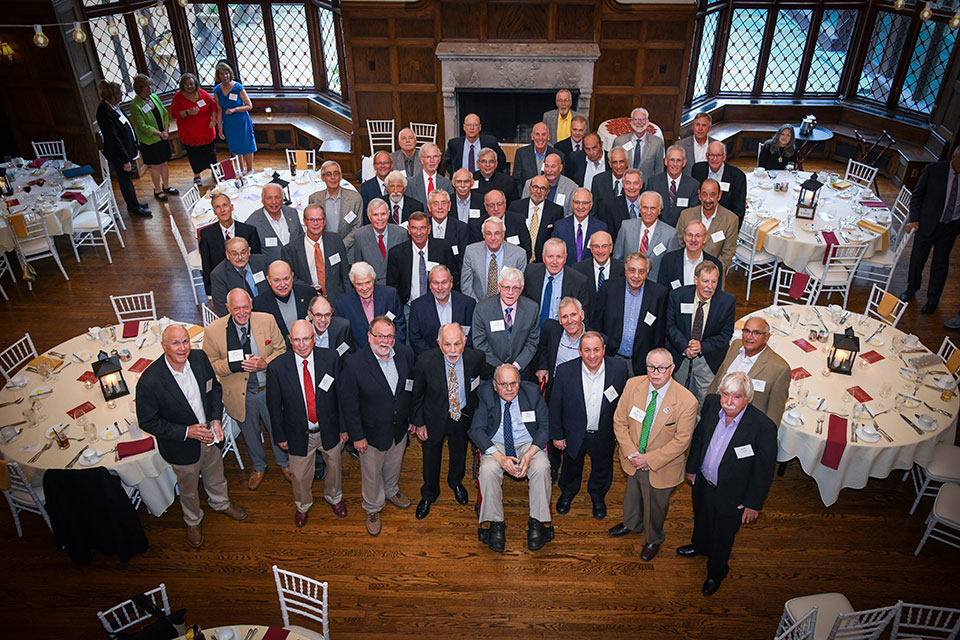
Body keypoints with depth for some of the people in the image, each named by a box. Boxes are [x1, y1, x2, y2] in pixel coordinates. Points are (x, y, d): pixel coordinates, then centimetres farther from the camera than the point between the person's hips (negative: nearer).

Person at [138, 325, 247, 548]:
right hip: (183, 446, -4)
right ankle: (193, 522, 54)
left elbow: (215, 388, -1)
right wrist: (186, 432, -26)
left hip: (209, 436, 4)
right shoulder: (149, 382, -32)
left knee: (215, 476, 30)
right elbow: (148, 422, -20)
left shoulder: (199, 357, -18)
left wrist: (216, 419, -13)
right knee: (189, 489, 23)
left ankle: (221, 504, 62)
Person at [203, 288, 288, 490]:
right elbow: (211, 365, -10)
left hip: (269, 390, 1)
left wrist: (265, 363, -22)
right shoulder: (213, 331, -17)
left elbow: (281, 349, -3)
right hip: (240, 395, 0)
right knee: (250, 434, 23)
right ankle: (259, 467, 52)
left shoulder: (267, 320, -14)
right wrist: (236, 365, -27)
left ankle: (283, 463, 50)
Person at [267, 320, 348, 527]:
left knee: (334, 465, 25)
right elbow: (274, 405, -6)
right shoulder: (276, 367, -19)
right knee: (300, 475, 20)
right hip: (299, 433, -1)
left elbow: (340, 394, -7)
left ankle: (333, 497, 56)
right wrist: (280, 435, 0)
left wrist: (343, 427, -2)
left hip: (329, 430, 1)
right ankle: (303, 505, 52)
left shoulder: (330, 358, -17)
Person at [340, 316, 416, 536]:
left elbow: (412, 388, 2)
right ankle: (373, 508, 46)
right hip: (372, 432, -4)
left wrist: (412, 417, 7)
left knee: (394, 465, 28)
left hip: (399, 427, 4)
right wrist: (357, 436, -14)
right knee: (372, 473, 18)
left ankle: (391, 491, 59)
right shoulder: (354, 364, -25)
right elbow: (348, 403, -18)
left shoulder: (405, 354, -13)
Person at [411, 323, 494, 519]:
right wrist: (418, 423, -7)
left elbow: (490, 375, 1)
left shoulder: (475, 358, -24)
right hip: (434, 418, -2)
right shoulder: (425, 361, -28)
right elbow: (417, 395, -13)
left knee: (459, 452, 28)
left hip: (463, 416, 2)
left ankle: (456, 483, 62)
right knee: (431, 457, 20)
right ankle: (429, 495, 50)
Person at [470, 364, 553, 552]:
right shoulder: (485, 395, -8)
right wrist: (499, 457, -25)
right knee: (488, 470, -30)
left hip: (529, 443, 1)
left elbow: (545, 426, -4)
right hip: (496, 444, 0)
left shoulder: (532, 392, -6)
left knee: (541, 468, -28)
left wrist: (529, 455, -19)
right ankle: (495, 523, -16)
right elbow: (476, 430, -11)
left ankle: (537, 522, -15)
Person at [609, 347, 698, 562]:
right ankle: (631, 524, 62)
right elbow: (619, 422, -7)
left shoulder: (687, 401, -26)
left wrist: (649, 459, -20)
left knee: (656, 505, 21)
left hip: (661, 467, -3)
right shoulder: (632, 385, -16)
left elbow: (681, 441, -20)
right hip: (633, 461, 3)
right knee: (632, 494, 29)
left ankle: (654, 540, 52)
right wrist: (631, 454, -14)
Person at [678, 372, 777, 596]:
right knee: (701, 520, 33)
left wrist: (754, 503, -10)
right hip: (703, 483, 4)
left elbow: (764, 470, -19)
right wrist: (692, 467, 11)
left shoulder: (764, 427, -32)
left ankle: (716, 573, 51)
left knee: (722, 537, 22)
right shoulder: (711, 403, -18)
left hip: (731, 496, -4)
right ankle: (699, 546, 65)